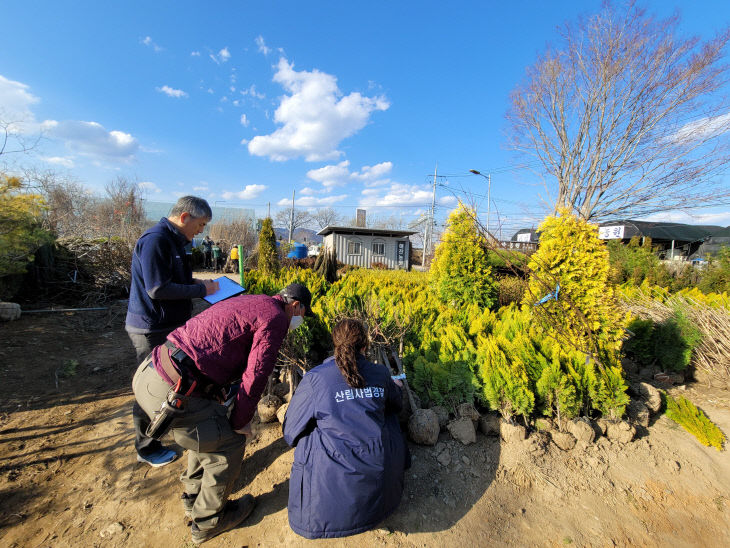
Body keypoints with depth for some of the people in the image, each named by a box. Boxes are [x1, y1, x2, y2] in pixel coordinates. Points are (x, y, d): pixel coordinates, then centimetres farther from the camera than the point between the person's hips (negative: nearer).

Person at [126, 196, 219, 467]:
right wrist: (200, 289, -20)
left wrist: (194, 282, 4)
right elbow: (157, 289, -27)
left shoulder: (172, 241, 10)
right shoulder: (155, 240, -22)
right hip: (151, 330, -10)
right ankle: (147, 448, 28)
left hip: (169, 326, 10)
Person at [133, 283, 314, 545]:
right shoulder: (275, 318, -11)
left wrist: (226, 391, 30)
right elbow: (255, 376, -12)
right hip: (169, 392, -10)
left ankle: (194, 496, 49)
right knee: (230, 441, 8)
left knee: (211, 424, 29)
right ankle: (207, 521, 32)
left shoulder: (249, 302, 16)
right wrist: (240, 422, 3)